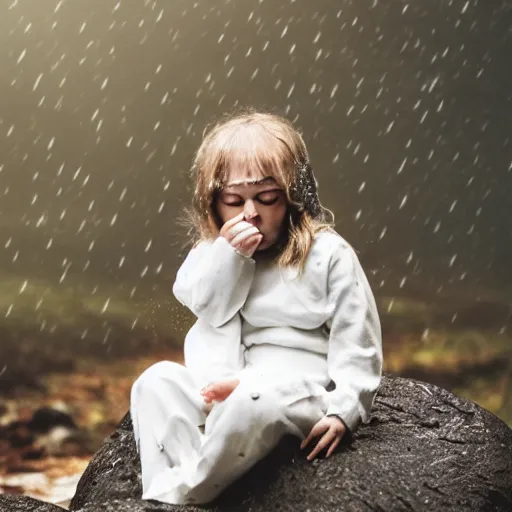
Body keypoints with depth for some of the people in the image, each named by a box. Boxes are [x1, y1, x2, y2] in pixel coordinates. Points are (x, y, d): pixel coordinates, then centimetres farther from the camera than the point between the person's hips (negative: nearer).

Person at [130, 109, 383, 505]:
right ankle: (162, 494, -31)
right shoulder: (214, 251, 12)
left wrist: (343, 411, -14)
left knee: (254, 400, -38)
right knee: (156, 381, -19)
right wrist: (228, 254, -16)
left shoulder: (328, 253, -2)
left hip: (298, 390, -5)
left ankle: (176, 496, -25)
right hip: (221, 386, 5)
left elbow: (357, 341, -4)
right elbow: (205, 308, -3)